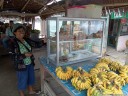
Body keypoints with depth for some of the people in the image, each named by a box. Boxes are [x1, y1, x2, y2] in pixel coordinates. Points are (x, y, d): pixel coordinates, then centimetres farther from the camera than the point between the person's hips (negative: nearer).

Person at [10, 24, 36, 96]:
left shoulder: (26, 40, 1)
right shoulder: (13, 43, -18)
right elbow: (14, 57, -19)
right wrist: (25, 55, -25)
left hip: (30, 64, 6)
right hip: (21, 66, -6)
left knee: (31, 77, 21)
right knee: (23, 80, 11)